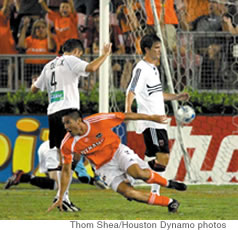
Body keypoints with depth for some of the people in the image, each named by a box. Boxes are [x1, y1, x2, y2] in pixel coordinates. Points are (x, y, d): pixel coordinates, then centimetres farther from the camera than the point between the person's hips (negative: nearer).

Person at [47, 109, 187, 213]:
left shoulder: (98, 121, -22)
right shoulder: (67, 145, -16)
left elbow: (126, 116, -10)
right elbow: (66, 171, -5)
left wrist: (151, 118, -3)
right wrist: (61, 198, -6)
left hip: (118, 152, -1)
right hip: (104, 167, 1)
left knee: (137, 173, -32)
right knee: (127, 192, -21)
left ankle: (167, 183, -2)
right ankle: (169, 202, -10)